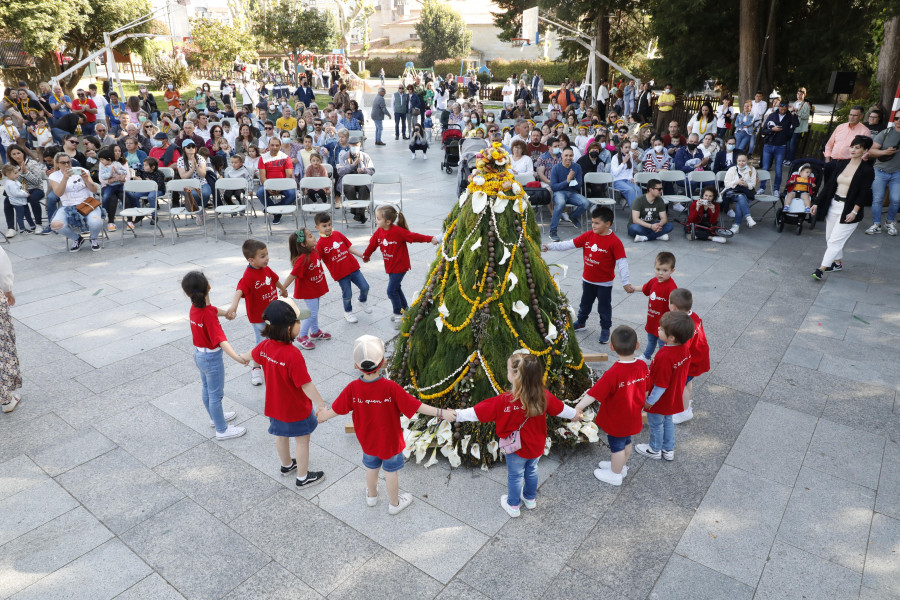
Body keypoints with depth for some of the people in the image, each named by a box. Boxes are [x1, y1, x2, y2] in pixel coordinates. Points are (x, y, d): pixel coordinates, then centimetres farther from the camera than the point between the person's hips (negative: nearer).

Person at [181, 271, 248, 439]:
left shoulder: (195, 307, -7)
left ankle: (215, 417, 47)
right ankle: (222, 430, 23)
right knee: (216, 394, 7)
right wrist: (237, 357, -51)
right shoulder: (208, 314, -32)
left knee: (206, 388, 25)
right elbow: (220, 339, -41)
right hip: (212, 358, -9)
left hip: (199, 354, 9)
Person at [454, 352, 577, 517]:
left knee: (515, 476, 21)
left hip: (516, 449, -4)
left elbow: (477, 412, -29)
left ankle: (513, 506, 43)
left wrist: (457, 415, -17)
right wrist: (574, 414, 17)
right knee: (531, 471, 29)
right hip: (537, 447, 4)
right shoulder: (544, 396, -21)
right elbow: (561, 409, -3)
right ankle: (530, 499, 52)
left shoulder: (504, 402, -34)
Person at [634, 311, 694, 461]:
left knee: (656, 424, 18)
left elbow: (661, 385, -29)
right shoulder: (685, 347, -14)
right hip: (674, 397, 7)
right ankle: (669, 450, 46)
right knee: (668, 421, 28)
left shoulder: (664, 357, -39)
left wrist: (650, 401, -15)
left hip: (661, 401, -7)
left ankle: (655, 450, 42)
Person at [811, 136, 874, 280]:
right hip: (833, 205, 6)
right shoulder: (842, 165, 9)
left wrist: (854, 211, -20)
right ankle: (838, 262, 33)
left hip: (849, 209, -6)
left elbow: (864, 193, -11)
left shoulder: (867, 170, -8)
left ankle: (822, 269, -9)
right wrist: (817, 203, 8)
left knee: (835, 240, -9)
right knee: (829, 238, 14)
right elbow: (829, 185, 11)